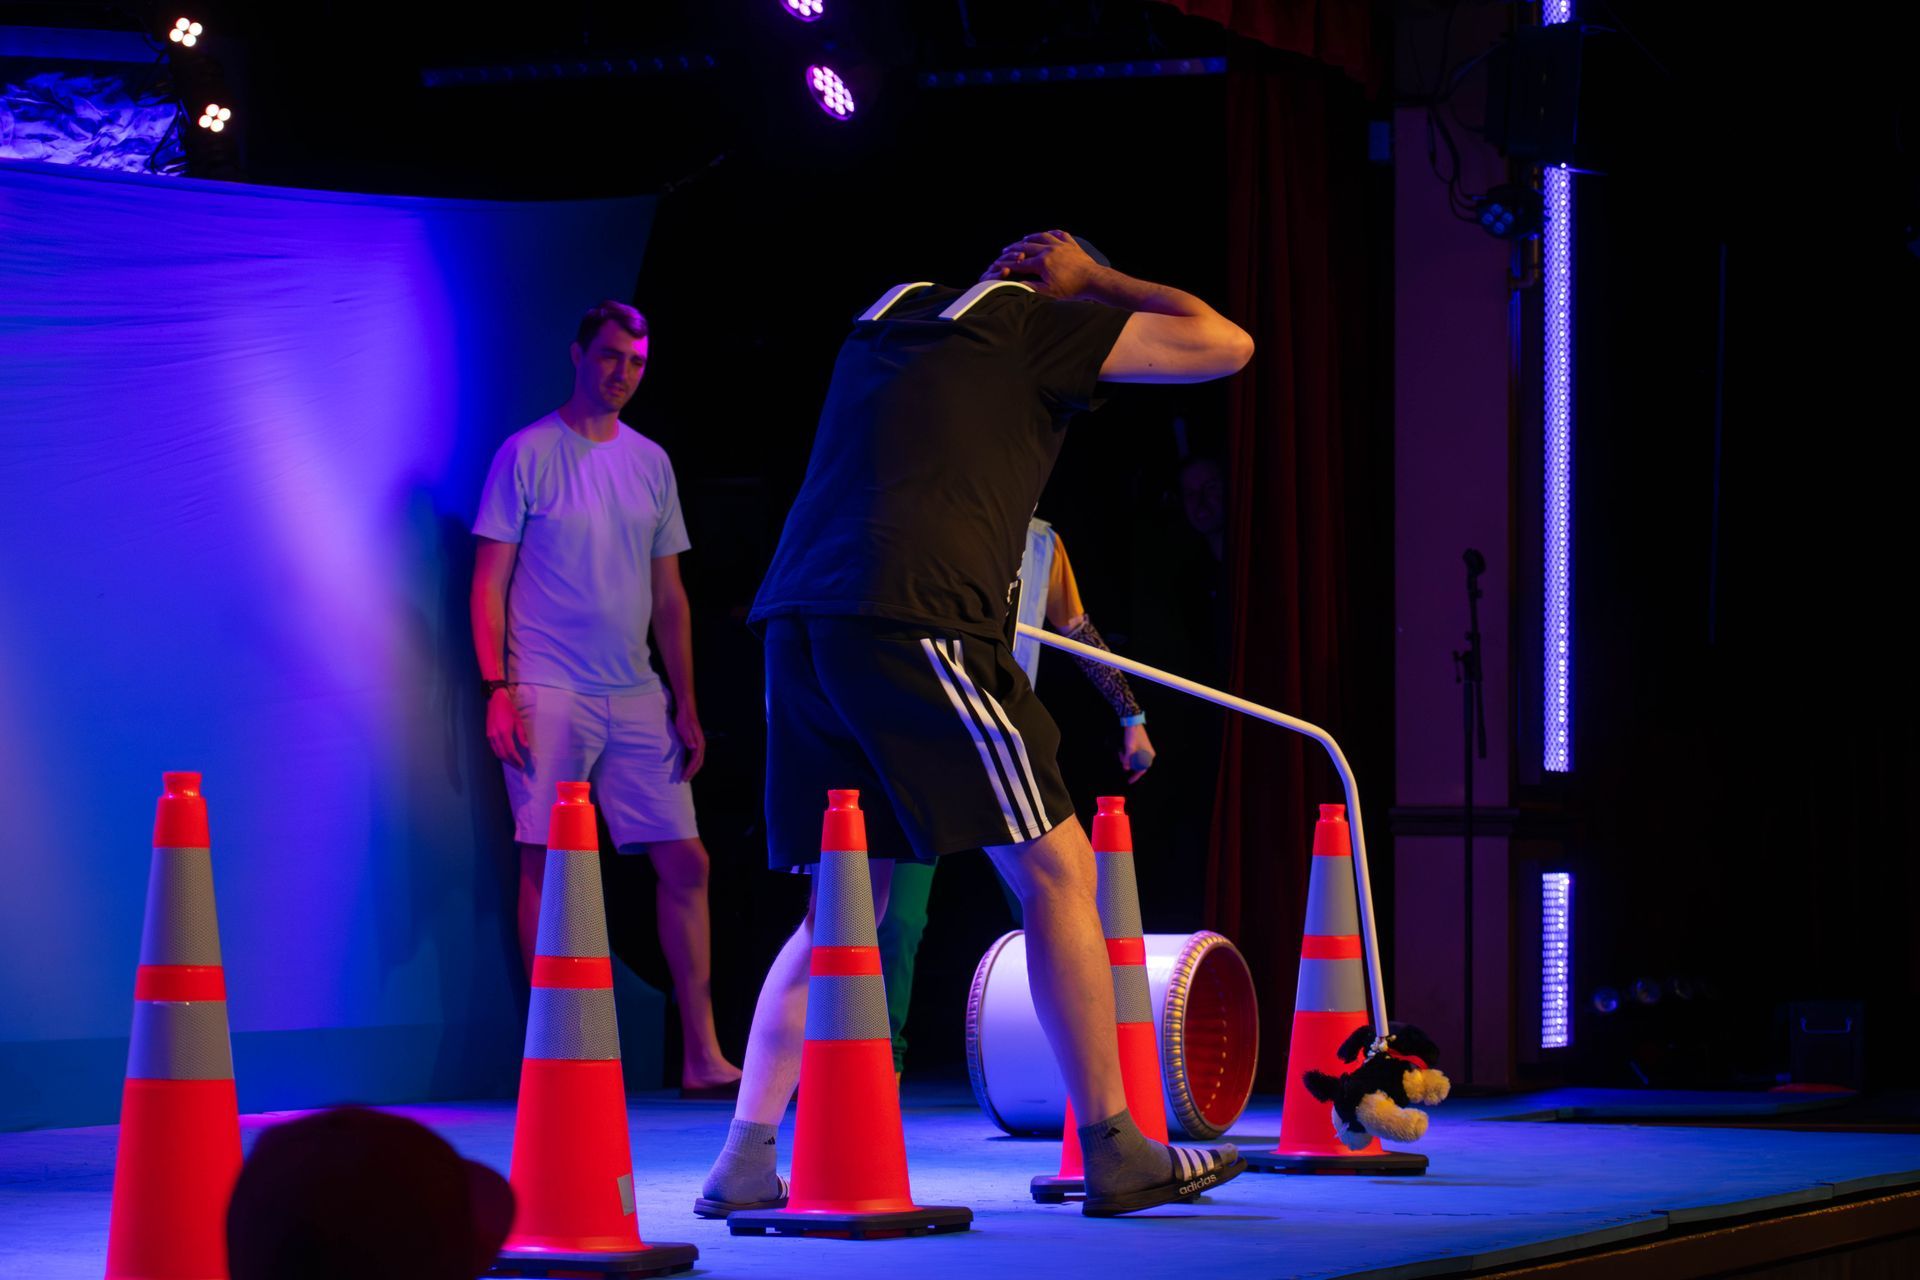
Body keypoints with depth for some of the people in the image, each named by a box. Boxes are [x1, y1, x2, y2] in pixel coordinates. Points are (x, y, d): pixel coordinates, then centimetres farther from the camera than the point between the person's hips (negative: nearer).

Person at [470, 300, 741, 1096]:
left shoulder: (650, 463, 14)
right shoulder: (528, 455, -1)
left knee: (685, 863, 1)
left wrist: (686, 705, 12)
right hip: (550, 694, -5)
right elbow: (490, 583, -3)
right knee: (547, 866, -6)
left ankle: (701, 1055, 6)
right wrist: (497, 688, -12)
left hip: (636, 699, 5)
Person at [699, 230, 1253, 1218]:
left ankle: (744, 1159, 6)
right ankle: (1115, 1154, 3)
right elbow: (1225, 344, 7)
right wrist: (1090, 280, 17)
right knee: (1056, 870, 2)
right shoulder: (1033, 323, 7)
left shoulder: (890, 315, 27)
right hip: (915, 617, -7)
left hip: (796, 619, 7)